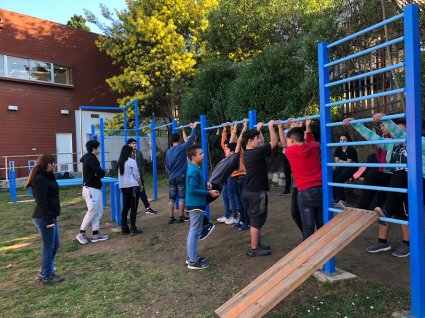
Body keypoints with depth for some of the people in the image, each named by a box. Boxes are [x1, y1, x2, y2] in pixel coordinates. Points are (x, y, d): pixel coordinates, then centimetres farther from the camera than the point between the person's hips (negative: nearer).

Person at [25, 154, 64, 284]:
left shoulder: (46, 176, 12)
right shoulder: (40, 179, -18)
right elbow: (41, 202, -23)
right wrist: (48, 220, -23)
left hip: (50, 216, 10)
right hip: (44, 218, -10)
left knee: (55, 244, 18)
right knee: (48, 247, 2)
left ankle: (45, 272, 30)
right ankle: (46, 277, 16)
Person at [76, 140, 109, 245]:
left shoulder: (90, 158, 18)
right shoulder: (91, 159, -15)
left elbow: (99, 173, 11)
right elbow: (101, 173, -20)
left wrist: (98, 173, -9)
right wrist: (101, 172, 0)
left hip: (95, 189, 10)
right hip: (91, 189, -10)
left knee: (99, 210, 9)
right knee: (92, 211, -8)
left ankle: (95, 234, 13)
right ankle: (81, 233, 5)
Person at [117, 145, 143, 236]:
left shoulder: (120, 162, 8)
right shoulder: (132, 161, -10)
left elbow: (120, 175, 12)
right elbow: (137, 175, -9)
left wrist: (122, 186, 17)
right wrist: (140, 185, 0)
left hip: (123, 187, 7)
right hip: (132, 186, -7)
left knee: (125, 207, 13)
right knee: (133, 208, -2)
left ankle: (124, 228, 17)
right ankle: (132, 229, -3)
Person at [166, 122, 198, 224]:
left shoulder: (168, 152, 8)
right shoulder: (182, 148, -8)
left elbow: (167, 166, 15)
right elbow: (191, 139, -5)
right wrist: (194, 128, 7)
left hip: (171, 178, 5)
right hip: (181, 177, -5)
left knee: (171, 198, 8)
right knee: (181, 197, 3)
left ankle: (171, 218, 11)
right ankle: (181, 217, 7)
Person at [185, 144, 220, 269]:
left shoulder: (194, 168, 9)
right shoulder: (194, 171, -21)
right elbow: (193, 190, -24)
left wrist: (206, 186, 7)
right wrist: (209, 193, -18)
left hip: (195, 204, 10)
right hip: (196, 205, -10)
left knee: (193, 231, 17)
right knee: (195, 232, -2)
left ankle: (191, 256, 28)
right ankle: (193, 261, 7)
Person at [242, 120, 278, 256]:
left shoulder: (248, 152, 8)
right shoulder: (256, 152, -19)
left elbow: (261, 144, 25)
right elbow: (274, 142, -13)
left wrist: (258, 129, 28)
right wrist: (271, 126, -2)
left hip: (248, 191, 10)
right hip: (256, 192, -10)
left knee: (255, 220, 19)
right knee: (257, 221, 1)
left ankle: (257, 244, 29)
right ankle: (254, 249, 10)